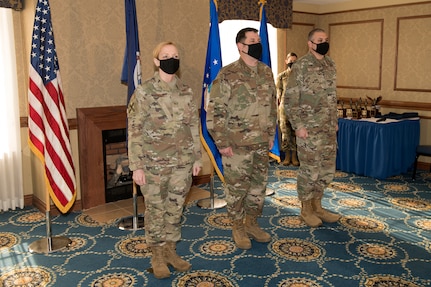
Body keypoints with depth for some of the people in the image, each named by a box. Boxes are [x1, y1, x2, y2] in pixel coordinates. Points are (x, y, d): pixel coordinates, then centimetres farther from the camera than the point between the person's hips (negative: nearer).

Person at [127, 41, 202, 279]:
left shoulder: (186, 92, 6)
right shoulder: (144, 92, -8)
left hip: (182, 162, 4)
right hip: (154, 163, -4)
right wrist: (137, 166, -12)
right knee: (155, 210, 8)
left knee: (175, 208, 14)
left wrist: (197, 157, 9)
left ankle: (170, 250, 31)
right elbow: (134, 131, -10)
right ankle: (157, 256, 25)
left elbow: (194, 126, 11)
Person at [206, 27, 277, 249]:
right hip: (237, 144, -6)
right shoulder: (228, 75, -11)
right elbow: (215, 111, -13)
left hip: (261, 143, 6)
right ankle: (237, 227, 23)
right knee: (236, 187, 6)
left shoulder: (266, 72, 8)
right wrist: (222, 143, -14)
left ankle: (252, 223, 32)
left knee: (259, 185, 15)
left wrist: (271, 134, 13)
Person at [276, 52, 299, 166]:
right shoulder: (281, 76, 6)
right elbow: (278, 94, 6)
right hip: (284, 107, 0)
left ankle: (294, 156, 11)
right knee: (285, 131, 3)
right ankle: (287, 156, 13)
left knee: (296, 132, 1)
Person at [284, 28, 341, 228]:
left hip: (329, 129, 7)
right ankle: (306, 209, 18)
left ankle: (317, 206, 27)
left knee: (327, 170, 12)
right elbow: (290, 100, -12)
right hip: (309, 129, -7)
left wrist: (335, 121, 17)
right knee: (309, 171, 2)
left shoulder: (330, 65, 11)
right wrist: (298, 126, -16)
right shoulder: (300, 67, -10)